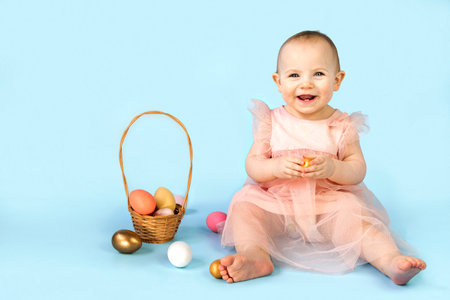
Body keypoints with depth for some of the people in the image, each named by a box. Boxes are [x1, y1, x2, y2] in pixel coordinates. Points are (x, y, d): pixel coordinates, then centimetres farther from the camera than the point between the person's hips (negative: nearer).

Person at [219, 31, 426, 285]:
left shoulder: (342, 126, -1)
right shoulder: (271, 122, -1)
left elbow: (358, 171, -5)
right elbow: (252, 166, -4)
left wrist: (332, 168, -26)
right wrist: (277, 166, -25)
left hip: (329, 205, -1)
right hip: (276, 204, 1)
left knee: (353, 213, -28)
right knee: (245, 204, -22)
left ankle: (390, 260, -33)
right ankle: (254, 256, -38)